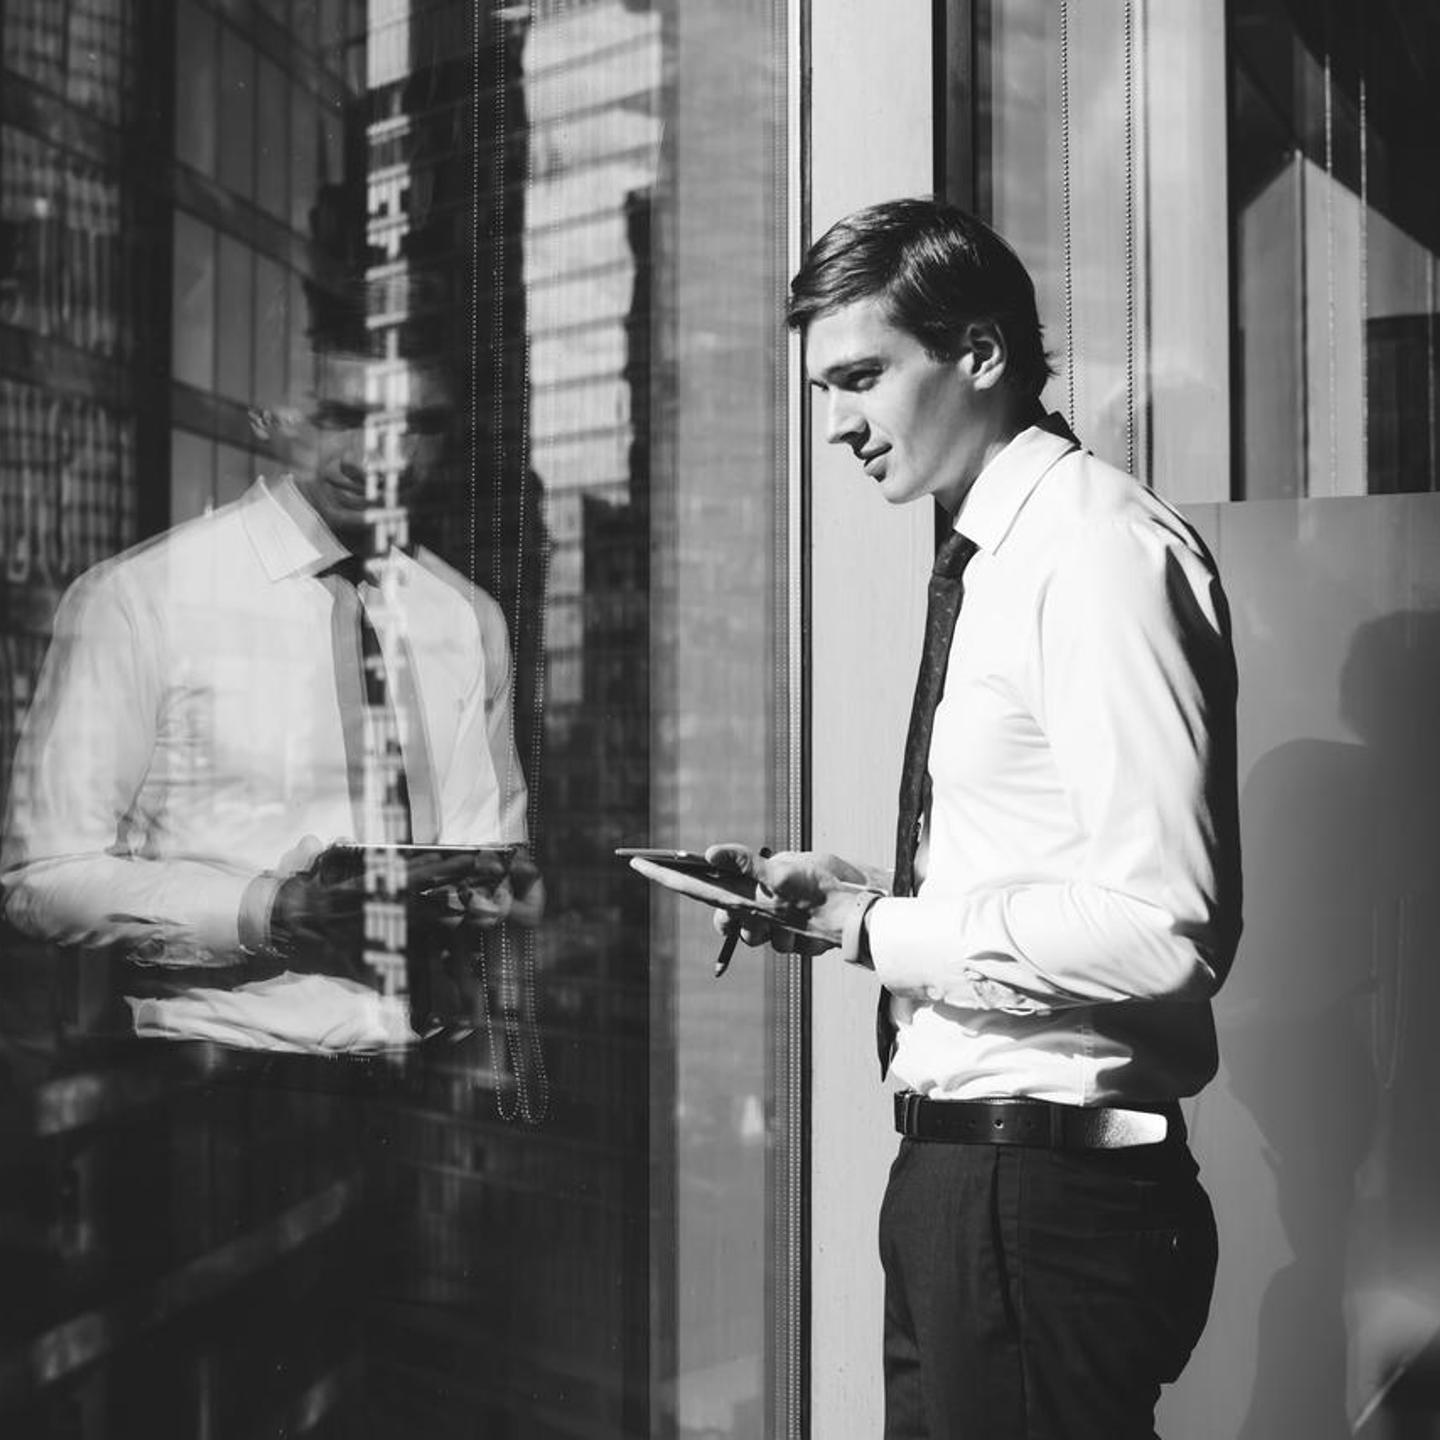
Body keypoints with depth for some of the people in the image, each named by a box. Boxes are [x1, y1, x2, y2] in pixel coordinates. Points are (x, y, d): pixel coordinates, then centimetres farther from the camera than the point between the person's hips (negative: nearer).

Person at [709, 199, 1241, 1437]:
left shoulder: (1101, 548, -16)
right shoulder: (995, 558, 12)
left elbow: (1160, 927, -24)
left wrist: (884, 930, -15)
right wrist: (851, 894, 4)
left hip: (1048, 1185, -9)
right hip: (961, 1161, 9)